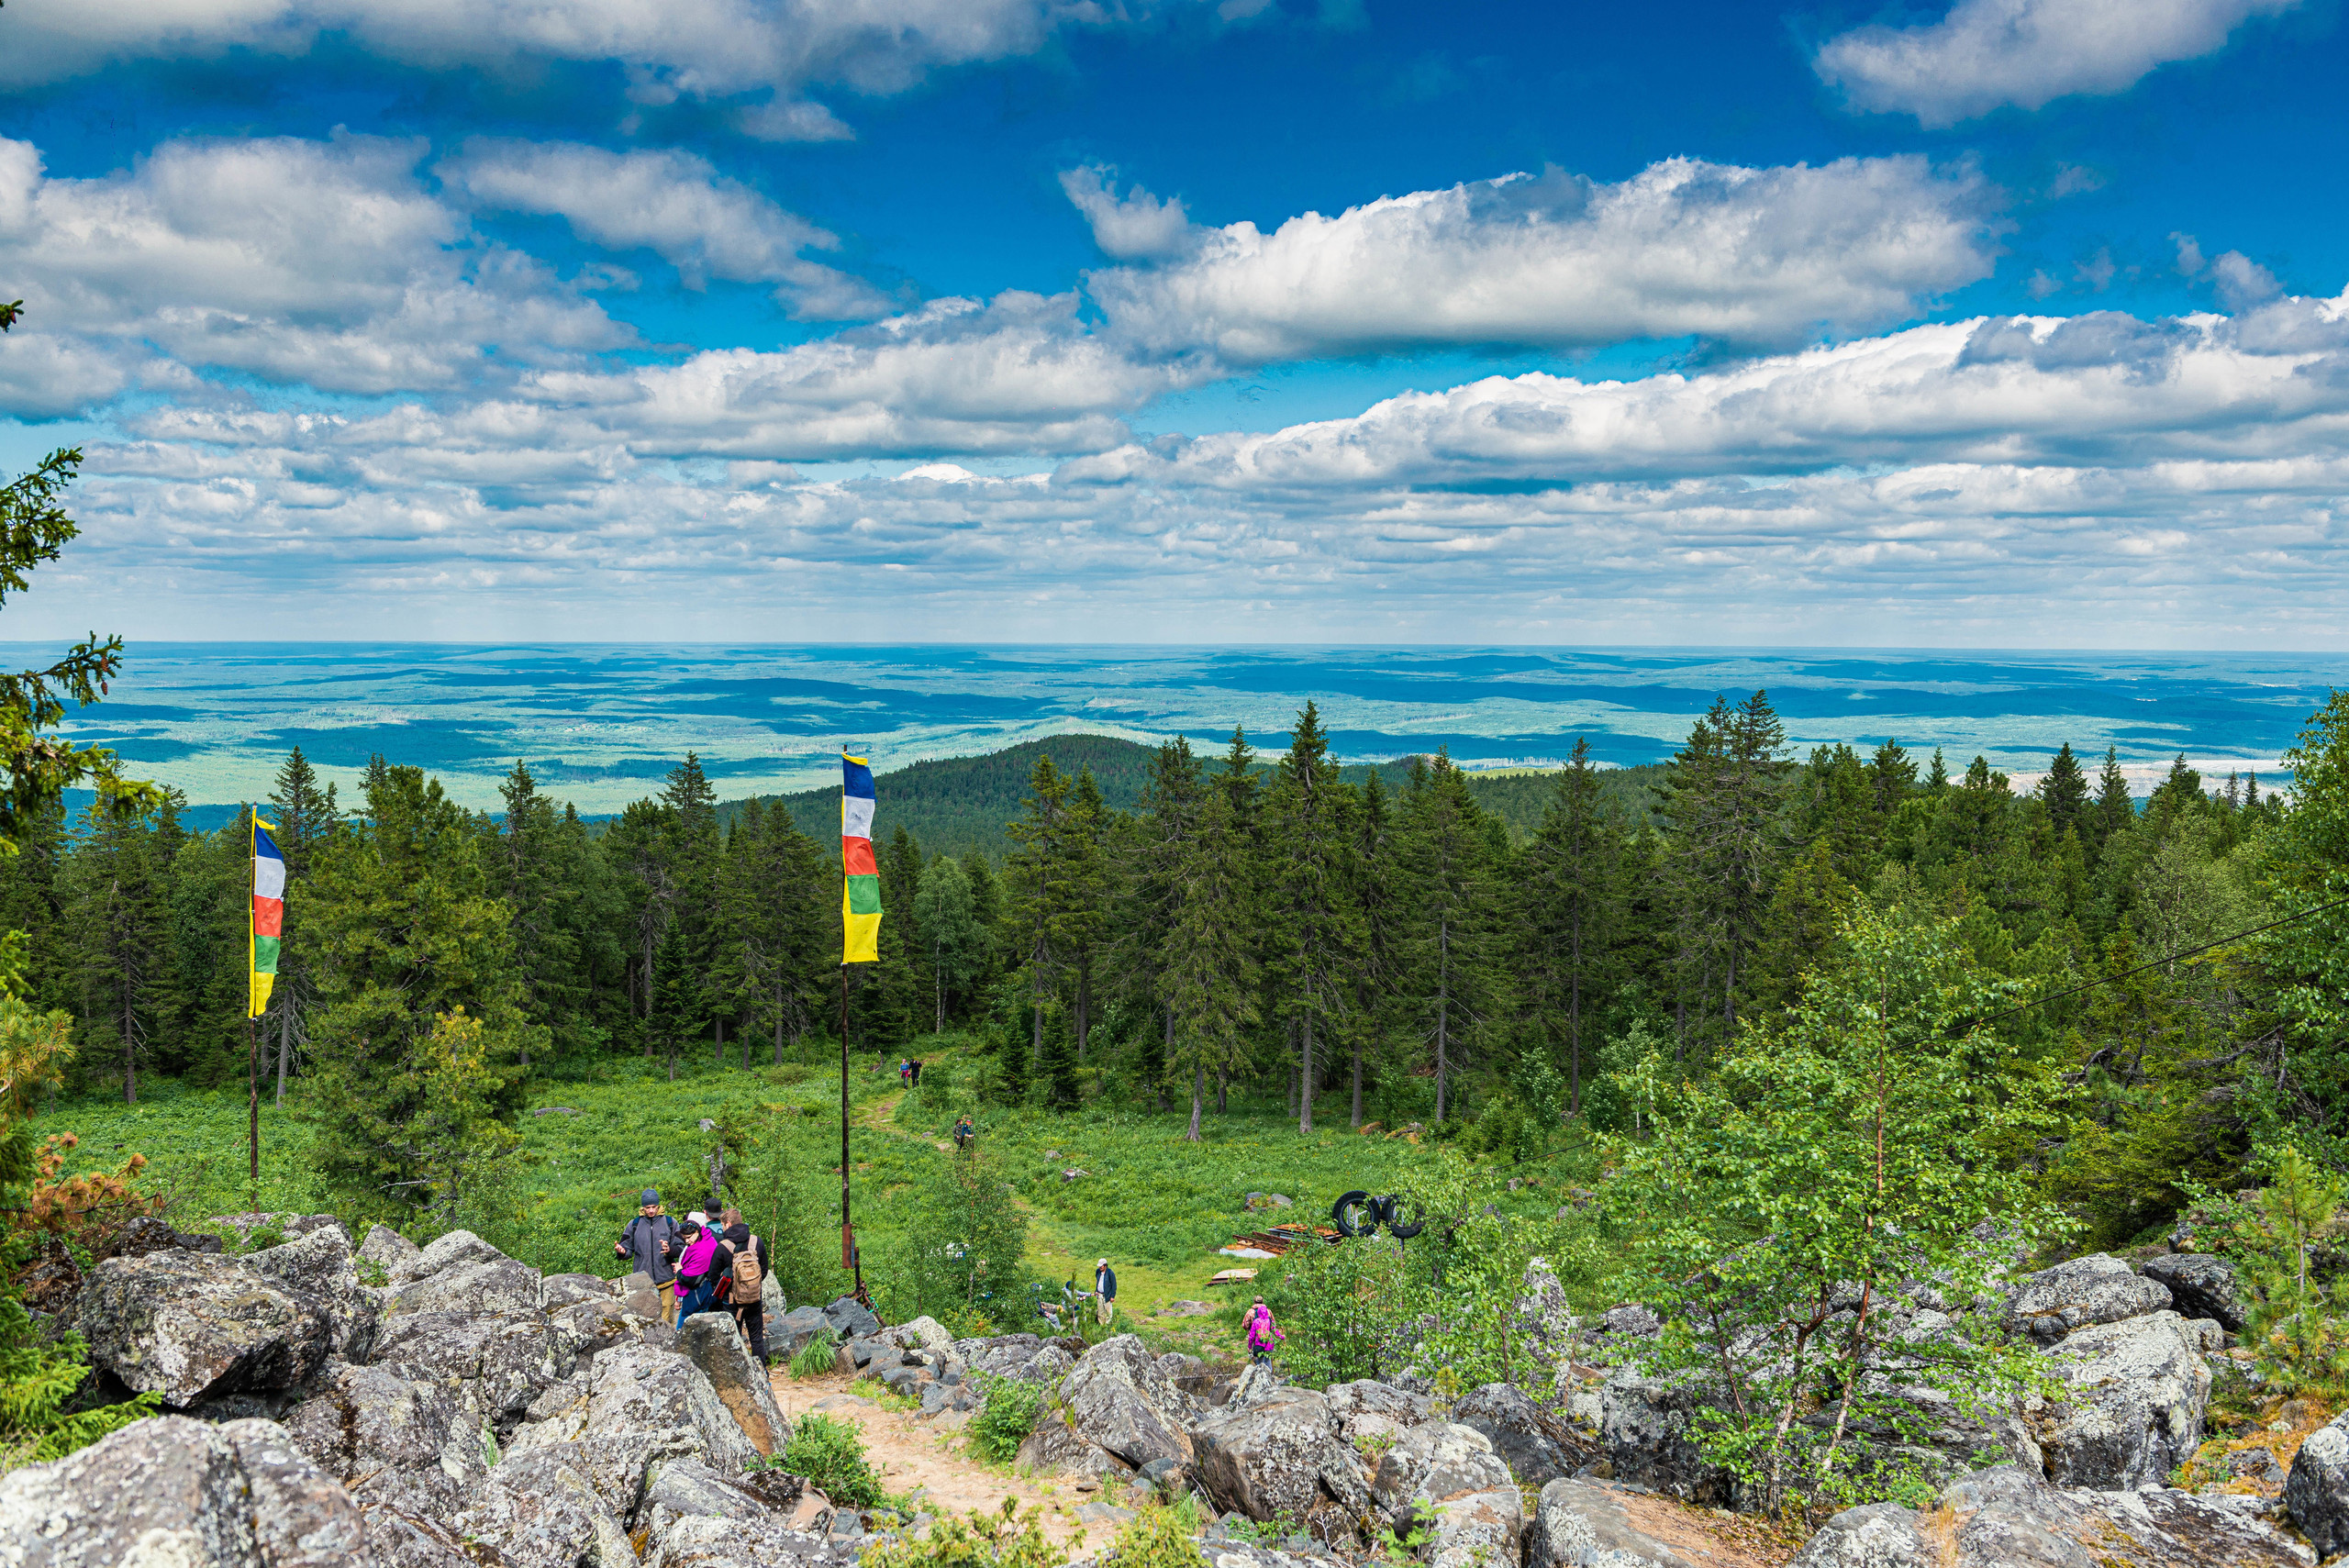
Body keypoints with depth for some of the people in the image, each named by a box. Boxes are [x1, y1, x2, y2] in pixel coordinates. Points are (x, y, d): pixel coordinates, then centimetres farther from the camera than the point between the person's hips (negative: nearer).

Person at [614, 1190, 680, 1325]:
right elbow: (627, 1249, 11)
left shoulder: (670, 1223, 6)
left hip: (665, 1280, -1)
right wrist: (621, 1252, -11)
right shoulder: (634, 1225, 11)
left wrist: (670, 1250, -19)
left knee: (665, 1321, -4)